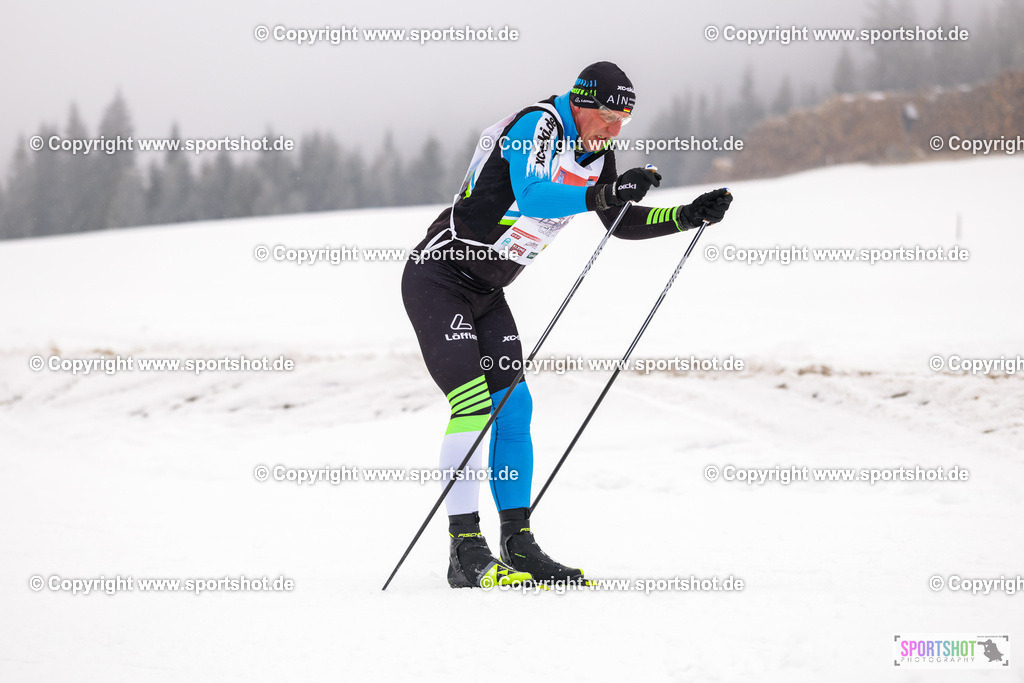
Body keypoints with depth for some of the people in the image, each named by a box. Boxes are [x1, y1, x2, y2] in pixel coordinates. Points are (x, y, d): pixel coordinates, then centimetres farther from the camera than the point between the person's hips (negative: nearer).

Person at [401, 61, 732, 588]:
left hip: (486, 293, 9)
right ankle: (466, 551, -18)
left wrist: (688, 217, 4)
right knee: (473, 405, -18)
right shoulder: (537, 126, -19)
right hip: (438, 277, -9)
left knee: (513, 406, 1)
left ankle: (518, 545, 6)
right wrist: (601, 195, -46)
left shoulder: (596, 153, 6)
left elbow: (622, 223, 16)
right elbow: (533, 197, -36)